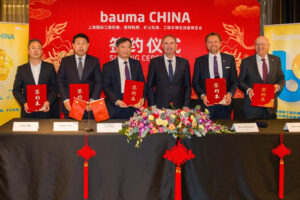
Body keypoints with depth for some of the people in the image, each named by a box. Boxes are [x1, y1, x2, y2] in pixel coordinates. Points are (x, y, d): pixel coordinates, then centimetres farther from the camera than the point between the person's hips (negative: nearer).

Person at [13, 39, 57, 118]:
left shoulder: (50, 67, 5)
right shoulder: (21, 69, 7)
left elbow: (55, 88, 4)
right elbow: (16, 90, 7)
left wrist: (49, 102, -11)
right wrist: (24, 103, -9)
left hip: (45, 111, 0)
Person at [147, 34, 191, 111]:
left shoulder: (184, 62, 7)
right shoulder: (154, 62, 3)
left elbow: (187, 86, 9)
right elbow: (150, 86, 3)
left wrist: (186, 105, -1)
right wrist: (153, 107, -5)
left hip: (179, 108, 1)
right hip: (159, 107, -1)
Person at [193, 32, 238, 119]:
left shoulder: (230, 59, 7)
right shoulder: (199, 61, 5)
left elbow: (234, 80, 7)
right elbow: (195, 82, 5)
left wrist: (230, 94, -10)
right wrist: (202, 96, -11)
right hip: (207, 103, -1)